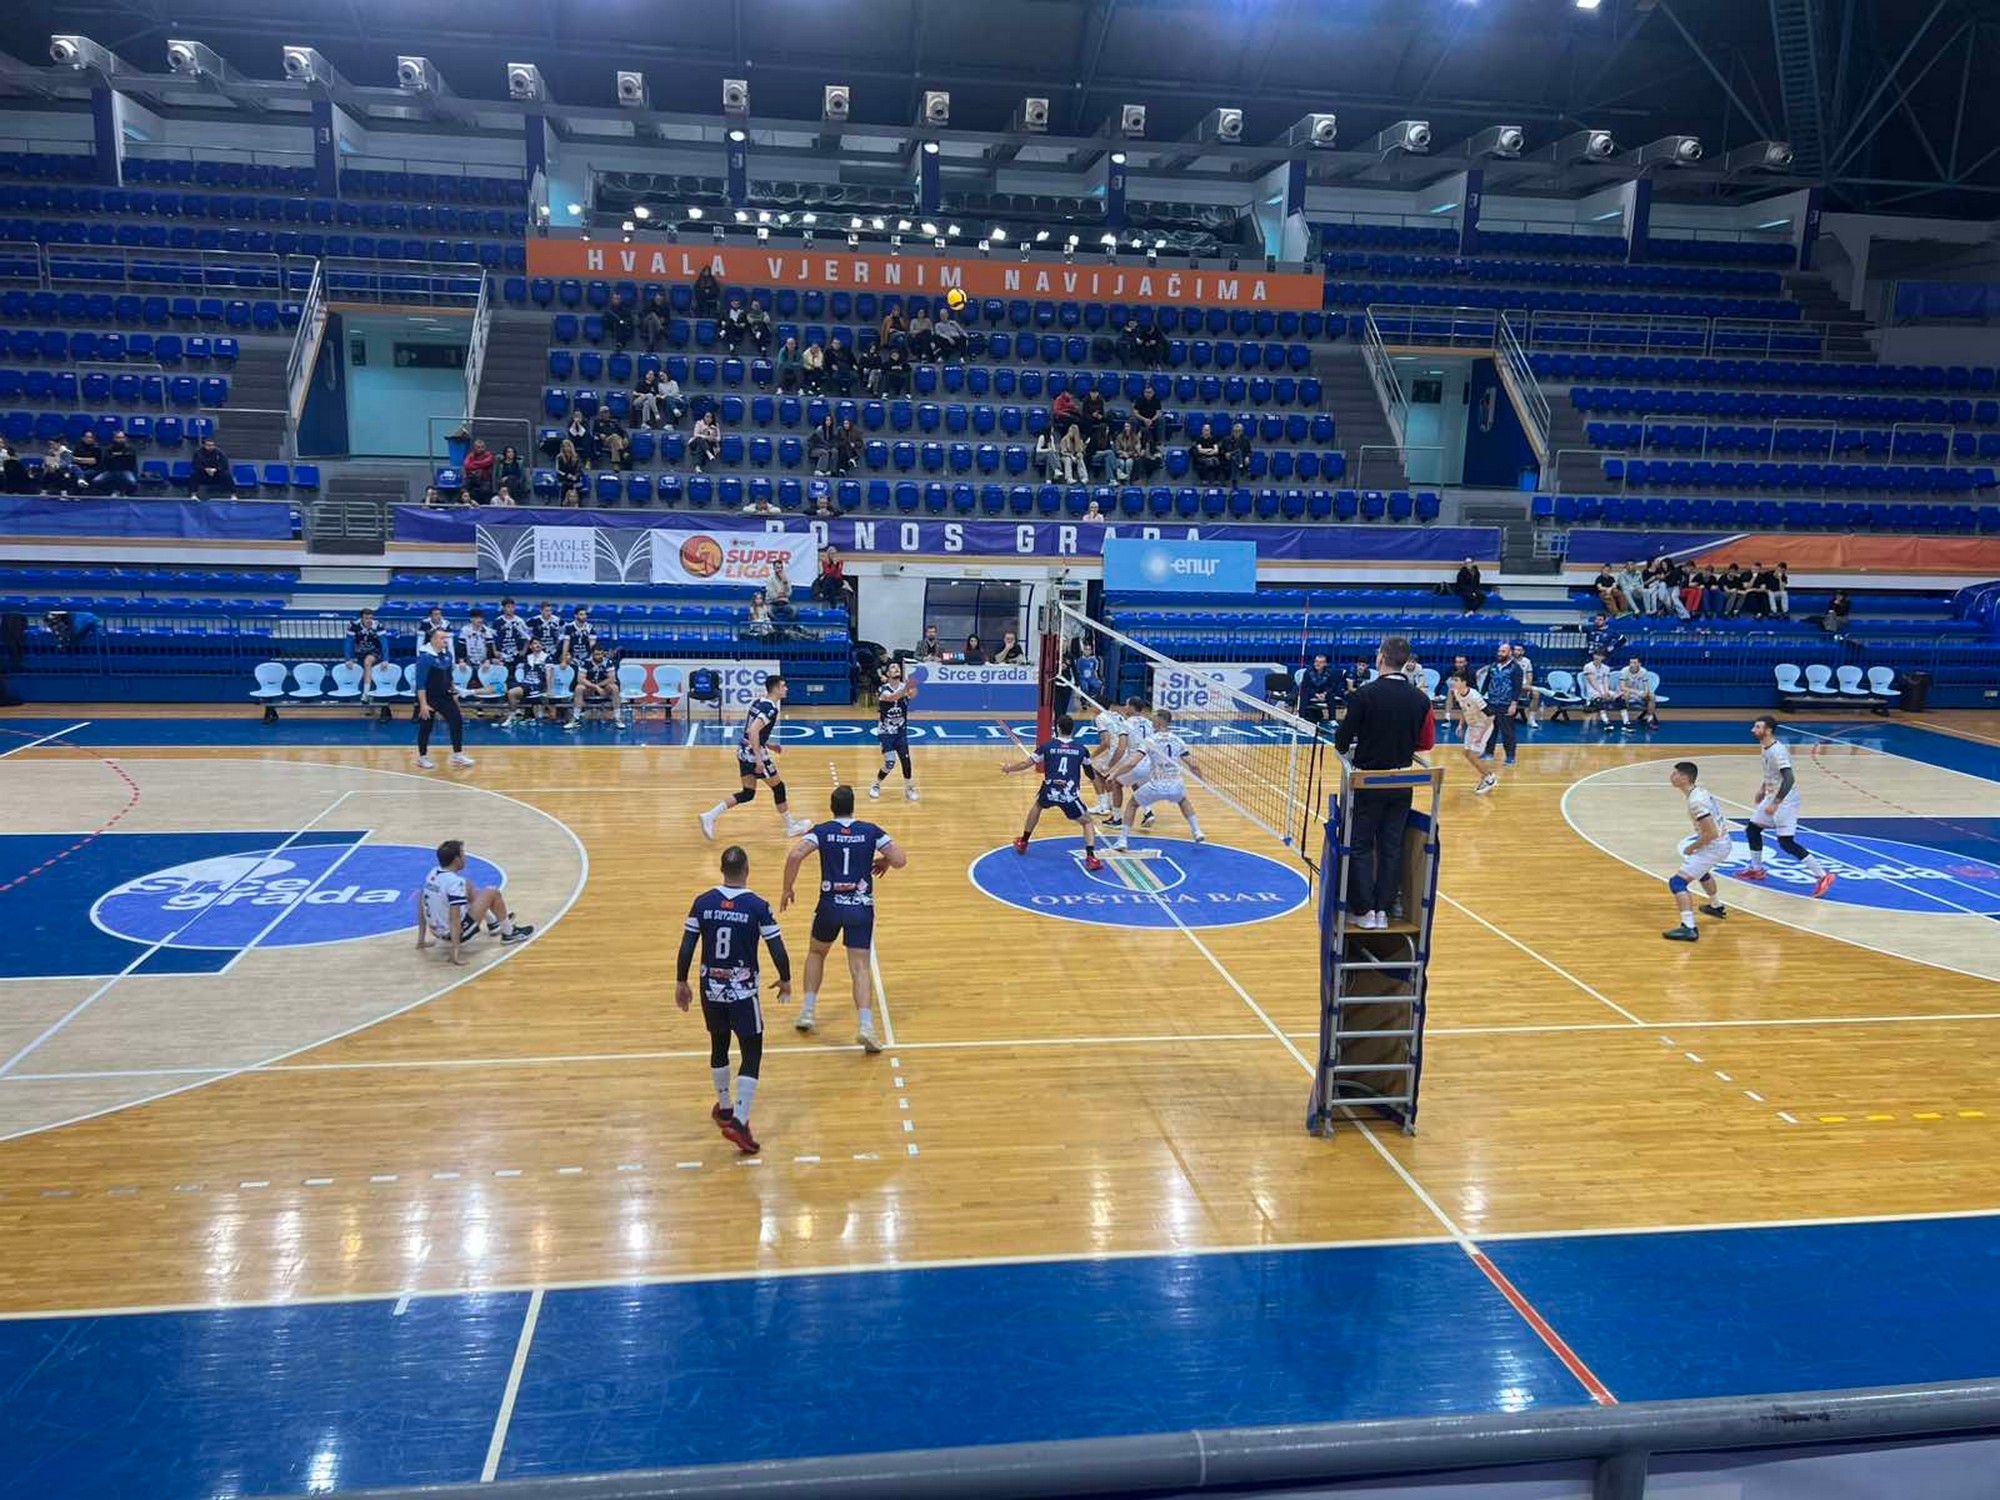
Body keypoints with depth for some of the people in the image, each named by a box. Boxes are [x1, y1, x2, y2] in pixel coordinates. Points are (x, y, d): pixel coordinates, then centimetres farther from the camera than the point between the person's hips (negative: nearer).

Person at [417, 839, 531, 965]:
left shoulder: (432, 874, 1)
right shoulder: (455, 882, -24)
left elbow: (422, 908, 9)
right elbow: (455, 919, -29)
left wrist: (421, 940, 17)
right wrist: (455, 951, -29)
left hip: (437, 932, 8)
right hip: (457, 933, -8)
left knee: (468, 888, 24)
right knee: (493, 892, 1)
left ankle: (493, 922, 42)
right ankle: (509, 933, 18)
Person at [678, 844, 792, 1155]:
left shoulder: (703, 902, -6)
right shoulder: (758, 906, -14)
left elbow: (686, 948, -3)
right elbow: (778, 952, -11)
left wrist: (681, 983, 11)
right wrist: (785, 981, 7)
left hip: (711, 989, 4)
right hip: (743, 991, -4)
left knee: (719, 1047, 22)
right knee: (751, 1055, 5)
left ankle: (724, 1110, 38)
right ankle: (739, 1121, -6)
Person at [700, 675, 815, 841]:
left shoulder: (758, 701, 10)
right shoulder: (771, 708, -18)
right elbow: (753, 731, -29)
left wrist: (769, 745, 23)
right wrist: (759, 759, -29)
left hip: (744, 750, 9)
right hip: (754, 753, -9)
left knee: (748, 793, 14)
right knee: (778, 787, 8)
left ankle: (710, 816, 7)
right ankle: (791, 826, 21)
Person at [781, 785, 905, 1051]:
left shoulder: (822, 831, -1)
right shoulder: (871, 831, 0)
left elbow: (795, 855, -17)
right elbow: (900, 859, -5)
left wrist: (787, 889, -5)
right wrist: (885, 861, 17)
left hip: (830, 906, 0)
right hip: (862, 908, 0)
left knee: (816, 953, 26)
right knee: (860, 968, -1)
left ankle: (807, 1012, 24)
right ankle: (865, 1026, -18)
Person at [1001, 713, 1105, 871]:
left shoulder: (1047, 745, 4)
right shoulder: (1081, 749, 7)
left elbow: (1026, 764, 9)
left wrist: (1009, 769, 27)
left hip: (1050, 792, 1)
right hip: (1070, 795, -1)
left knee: (1037, 806, 35)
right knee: (1087, 822, 16)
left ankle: (1023, 843, 43)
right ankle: (1091, 857, -5)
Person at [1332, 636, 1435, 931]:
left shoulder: (1365, 694, -16)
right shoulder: (1420, 699, -3)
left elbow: (1342, 742, -13)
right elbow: (1424, 743, 3)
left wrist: (1352, 746, 9)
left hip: (1367, 781, -4)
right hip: (1401, 782, 4)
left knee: (1360, 846, 8)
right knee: (1391, 847, 12)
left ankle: (1364, 910, 9)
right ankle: (1384, 909, 15)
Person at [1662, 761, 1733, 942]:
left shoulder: (1696, 801, -24)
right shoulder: (1701, 790, 5)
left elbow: (1711, 833, -27)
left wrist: (1692, 848, -13)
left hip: (1714, 846, -10)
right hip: (1723, 841, 10)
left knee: (1677, 881, -14)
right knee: (1700, 869, 39)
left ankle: (1689, 928, -24)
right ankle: (1717, 907, 56)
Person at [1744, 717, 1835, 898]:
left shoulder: (1778, 751, -25)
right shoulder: (1763, 747, 5)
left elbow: (1789, 779, -31)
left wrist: (1775, 803, -33)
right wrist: (1762, 788, 25)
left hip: (1785, 800, -10)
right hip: (1771, 797, 10)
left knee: (1786, 842, -11)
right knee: (1752, 829, 16)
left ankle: (1823, 875, -7)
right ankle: (1756, 870, 33)